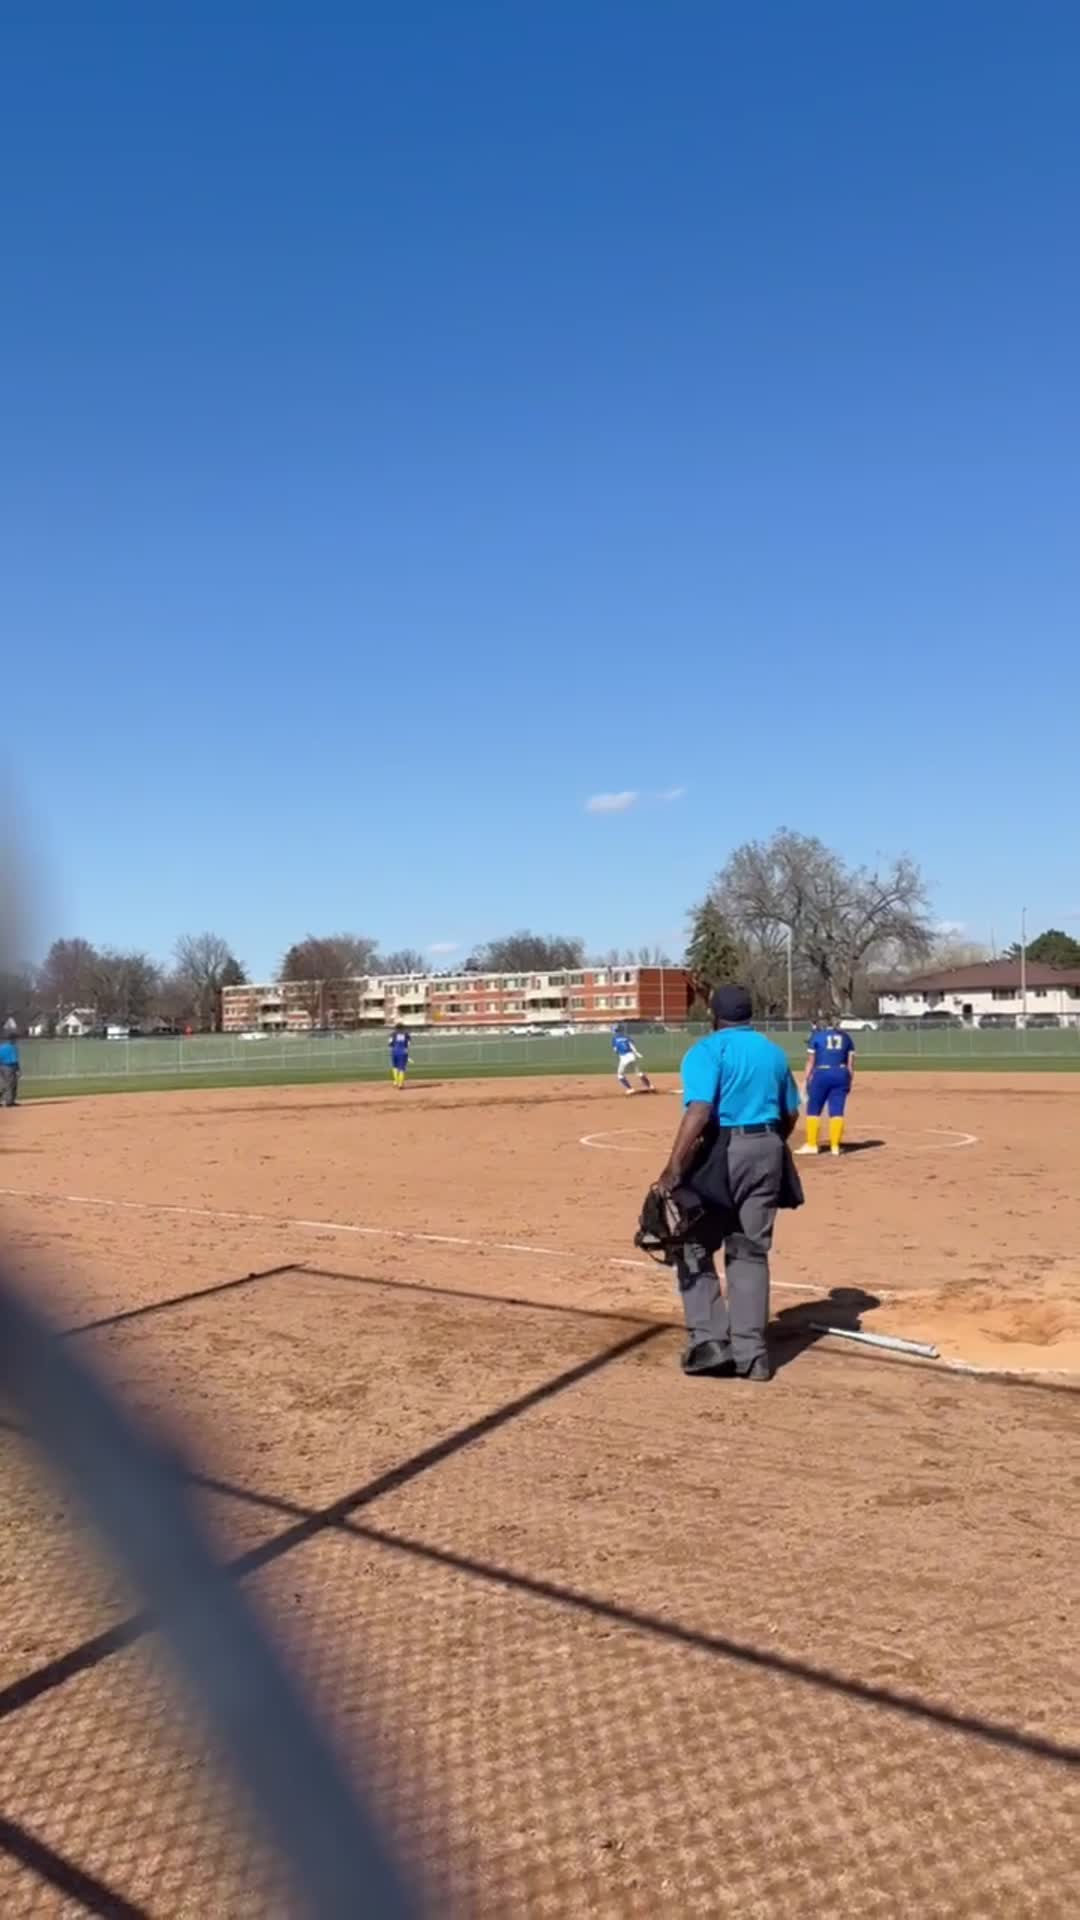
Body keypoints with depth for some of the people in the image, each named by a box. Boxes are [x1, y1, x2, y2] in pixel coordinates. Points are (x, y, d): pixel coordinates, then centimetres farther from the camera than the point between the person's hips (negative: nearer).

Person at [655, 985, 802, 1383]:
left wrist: (673, 1171, -23)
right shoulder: (774, 1052, 13)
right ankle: (751, 1354, 11)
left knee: (695, 1246, 8)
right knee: (750, 1252, 11)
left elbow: (699, 1111, -20)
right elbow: (790, 1114, 18)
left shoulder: (707, 1050, -7)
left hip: (722, 1152, -6)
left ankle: (708, 1341, 1)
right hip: (767, 1150, 6)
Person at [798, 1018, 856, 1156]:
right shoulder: (846, 1036, 11)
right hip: (841, 1075, 3)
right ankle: (835, 1146, 4)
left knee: (813, 1110, 7)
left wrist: (807, 1080, 0)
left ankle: (812, 1145, 7)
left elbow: (810, 1061, -3)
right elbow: (851, 1062, 8)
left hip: (821, 1075, -3)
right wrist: (851, 1080, 13)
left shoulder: (816, 1035, 0)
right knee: (837, 1111, 5)